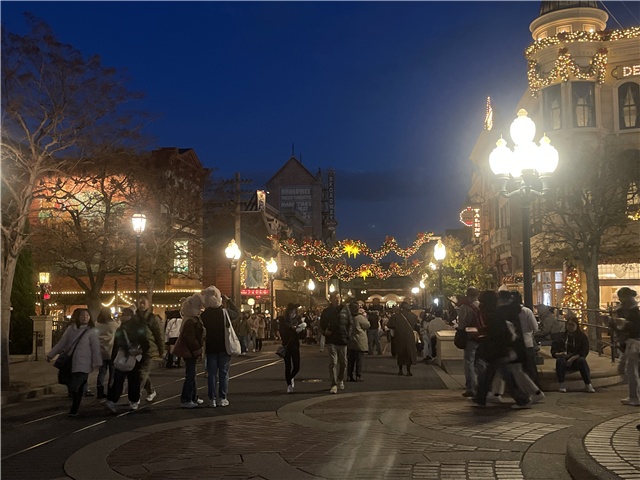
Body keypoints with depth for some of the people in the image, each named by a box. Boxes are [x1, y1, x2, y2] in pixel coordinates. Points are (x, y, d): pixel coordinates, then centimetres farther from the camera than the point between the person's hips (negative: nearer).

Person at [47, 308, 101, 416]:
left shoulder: (92, 332, -5)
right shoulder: (70, 329, 6)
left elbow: (96, 348, -7)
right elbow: (61, 343, 11)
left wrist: (97, 363, -11)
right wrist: (51, 354, 11)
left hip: (82, 365, -4)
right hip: (69, 363, 4)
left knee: (77, 388, -5)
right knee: (70, 386, 5)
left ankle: (74, 410, 12)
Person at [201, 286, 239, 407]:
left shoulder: (204, 315, -6)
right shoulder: (225, 312, -9)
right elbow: (237, 314, 10)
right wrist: (228, 301, 12)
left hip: (211, 348, 1)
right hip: (224, 347, -1)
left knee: (211, 373, 7)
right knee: (223, 373, 7)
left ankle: (212, 399, 7)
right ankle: (222, 398, 7)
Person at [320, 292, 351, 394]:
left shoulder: (345, 310, 4)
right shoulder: (326, 312, 2)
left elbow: (350, 324, 9)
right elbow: (322, 325, 9)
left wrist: (348, 335, -2)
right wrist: (325, 332, -10)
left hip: (343, 341, 2)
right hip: (331, 341, -2)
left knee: (343, 363, 12)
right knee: (333, 363, -8)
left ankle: (340, 380, 34)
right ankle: (334, 384, -5)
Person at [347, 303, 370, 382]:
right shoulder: (360, 317, -15)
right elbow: (368, 325, -4)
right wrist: (364, 316, 3)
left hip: (350, 342, 5)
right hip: (359, 342, -5)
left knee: (351, 360, 10)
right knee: (359, 360, 1)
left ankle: (350, 376, 13)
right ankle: (358, 376, 1)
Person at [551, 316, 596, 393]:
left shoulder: (582, 336, 6)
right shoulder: (562, 336, 8)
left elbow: (584, 352, -4)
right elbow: (553, 351, 5)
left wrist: (572, 358, -17)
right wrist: (559, 354, -19)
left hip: (576, 360, 0)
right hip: (564, 359, 0)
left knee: (582, 360, -32)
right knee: (559, 360, -32)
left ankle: (588, 385, -33)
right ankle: (562, 385, -32)